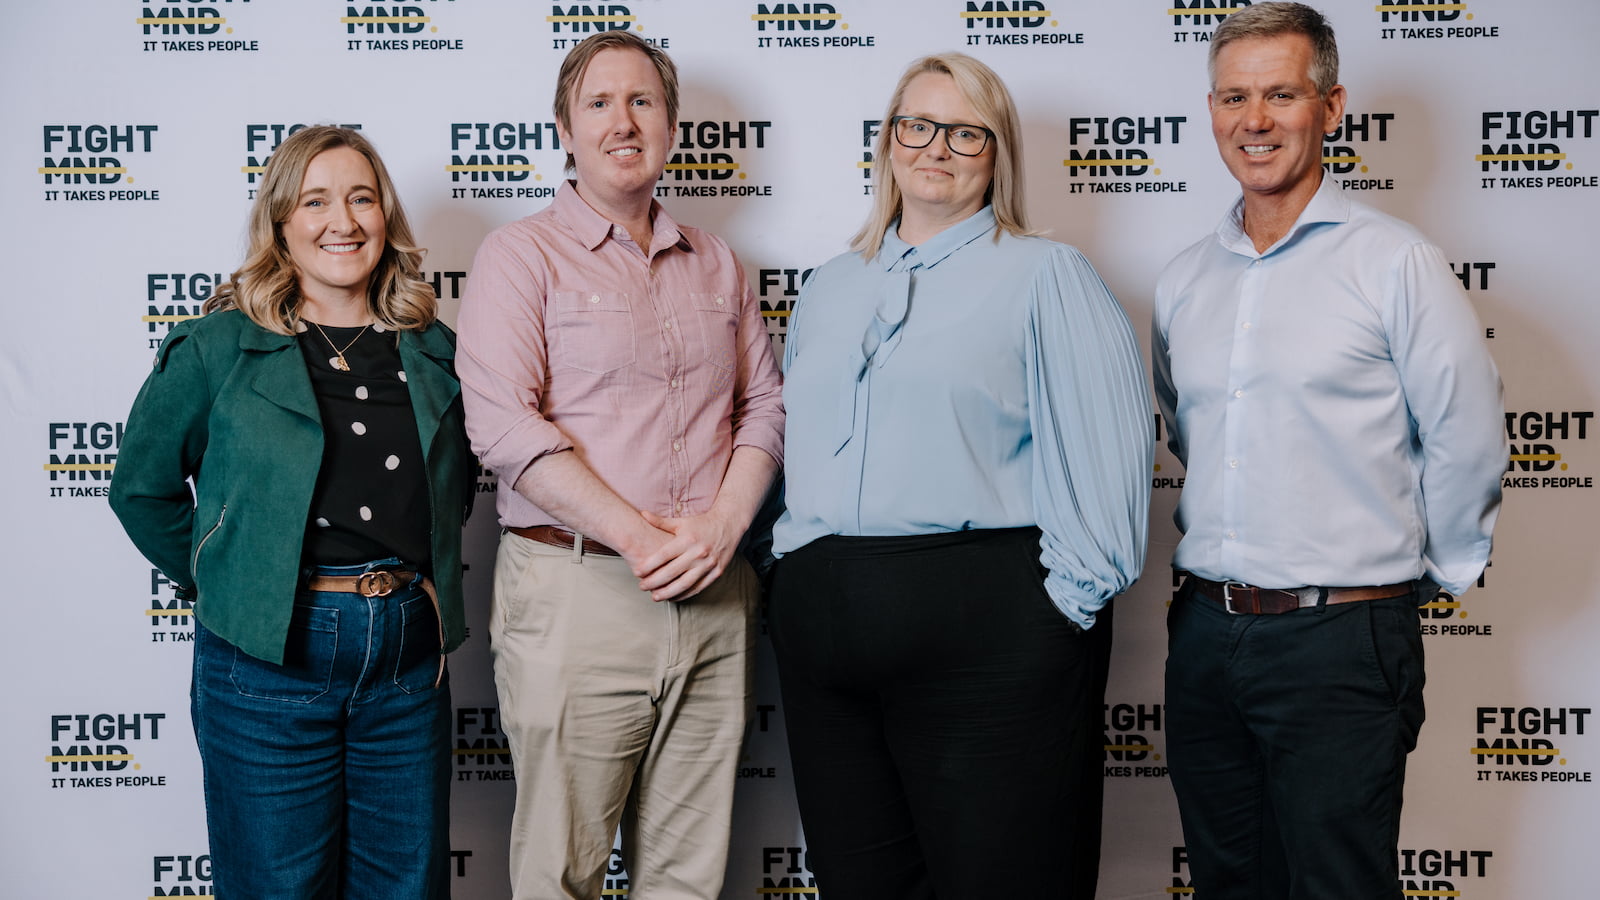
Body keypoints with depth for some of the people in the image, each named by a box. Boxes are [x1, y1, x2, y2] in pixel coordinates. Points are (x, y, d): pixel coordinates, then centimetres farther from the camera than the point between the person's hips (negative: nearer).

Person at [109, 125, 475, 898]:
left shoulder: (434, 351, 7)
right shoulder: (217, 348, -3)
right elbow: (143, 485, 5)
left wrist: (413, 574, 11)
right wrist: (214, 583, 3)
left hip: (409, 659, 4)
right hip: (267, 658, -3)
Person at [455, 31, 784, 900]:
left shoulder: (716, 265, 18)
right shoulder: (521, 254, 2)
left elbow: (764, 405, 14)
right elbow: (503, 423, -10)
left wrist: (722, 525, -5)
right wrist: (639, 537, -15)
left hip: (714, 599, 5)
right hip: (577, 592, -4)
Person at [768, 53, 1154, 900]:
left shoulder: (1046, 275, 1)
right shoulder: (828, 288, 19)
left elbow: (1109, 443, -7)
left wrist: (1072, 594, -12)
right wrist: (791, 563, 13)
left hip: (987, 628, -5)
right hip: (822, 622, 6)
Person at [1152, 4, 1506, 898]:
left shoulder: (1393, 262, -7)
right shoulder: (1185, 280, 10)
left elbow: (1468, 445, -6)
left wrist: (1413, 572, 3)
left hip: (1341, 642, -5)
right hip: (1205, 633, 6)